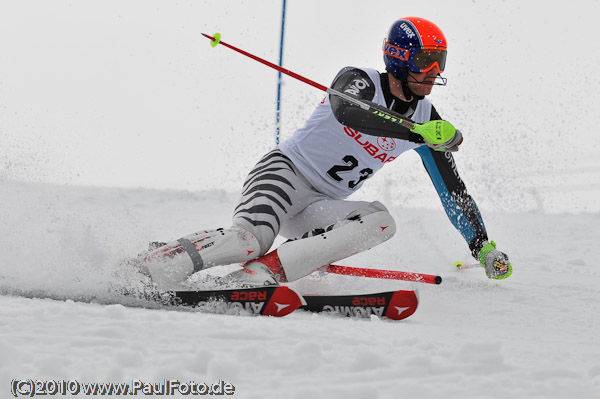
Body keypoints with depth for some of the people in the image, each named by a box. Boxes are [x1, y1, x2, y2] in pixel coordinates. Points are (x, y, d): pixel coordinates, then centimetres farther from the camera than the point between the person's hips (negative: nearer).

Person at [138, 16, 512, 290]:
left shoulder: (426, 118, 6)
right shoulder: (359, 80, -11)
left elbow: (453, 191, 14)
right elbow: (348, 113, -36)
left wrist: (484, 247, 12)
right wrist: (418, 134, -41)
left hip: (320, 209, 6)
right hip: (284, 173, -6)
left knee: (381, 221, -26)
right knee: (248, 240, -36)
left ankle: (263, 271, -37)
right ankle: (151, 264, -23)